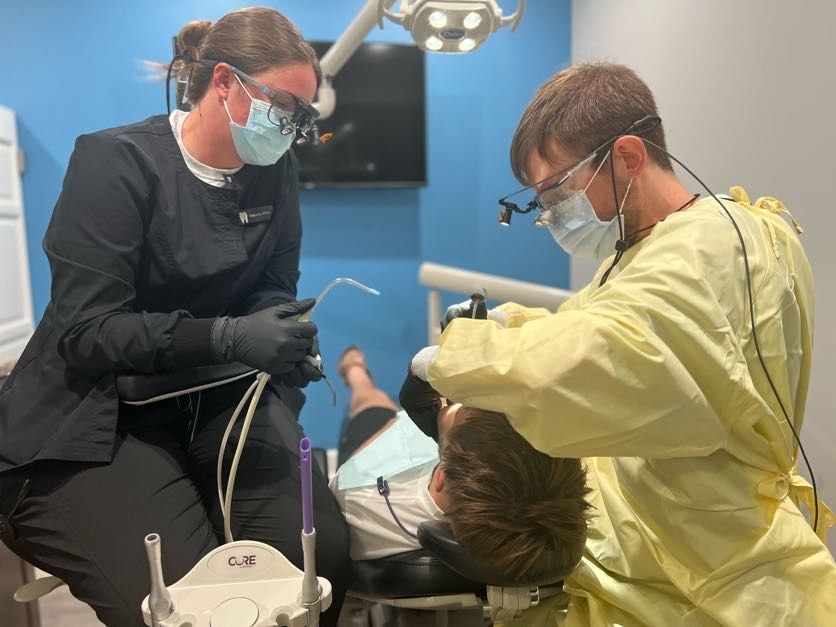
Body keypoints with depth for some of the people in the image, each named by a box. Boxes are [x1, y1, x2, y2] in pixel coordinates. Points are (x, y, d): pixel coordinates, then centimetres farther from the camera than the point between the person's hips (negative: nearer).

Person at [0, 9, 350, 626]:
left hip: (221, 401, 5)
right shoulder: (115, 162, -11)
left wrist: (285, 336, -11)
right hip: (97, 419, -4)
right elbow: (86, 332, -15)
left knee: (322, 553, -18)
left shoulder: (276, 173, 5)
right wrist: (228, 336, -26)